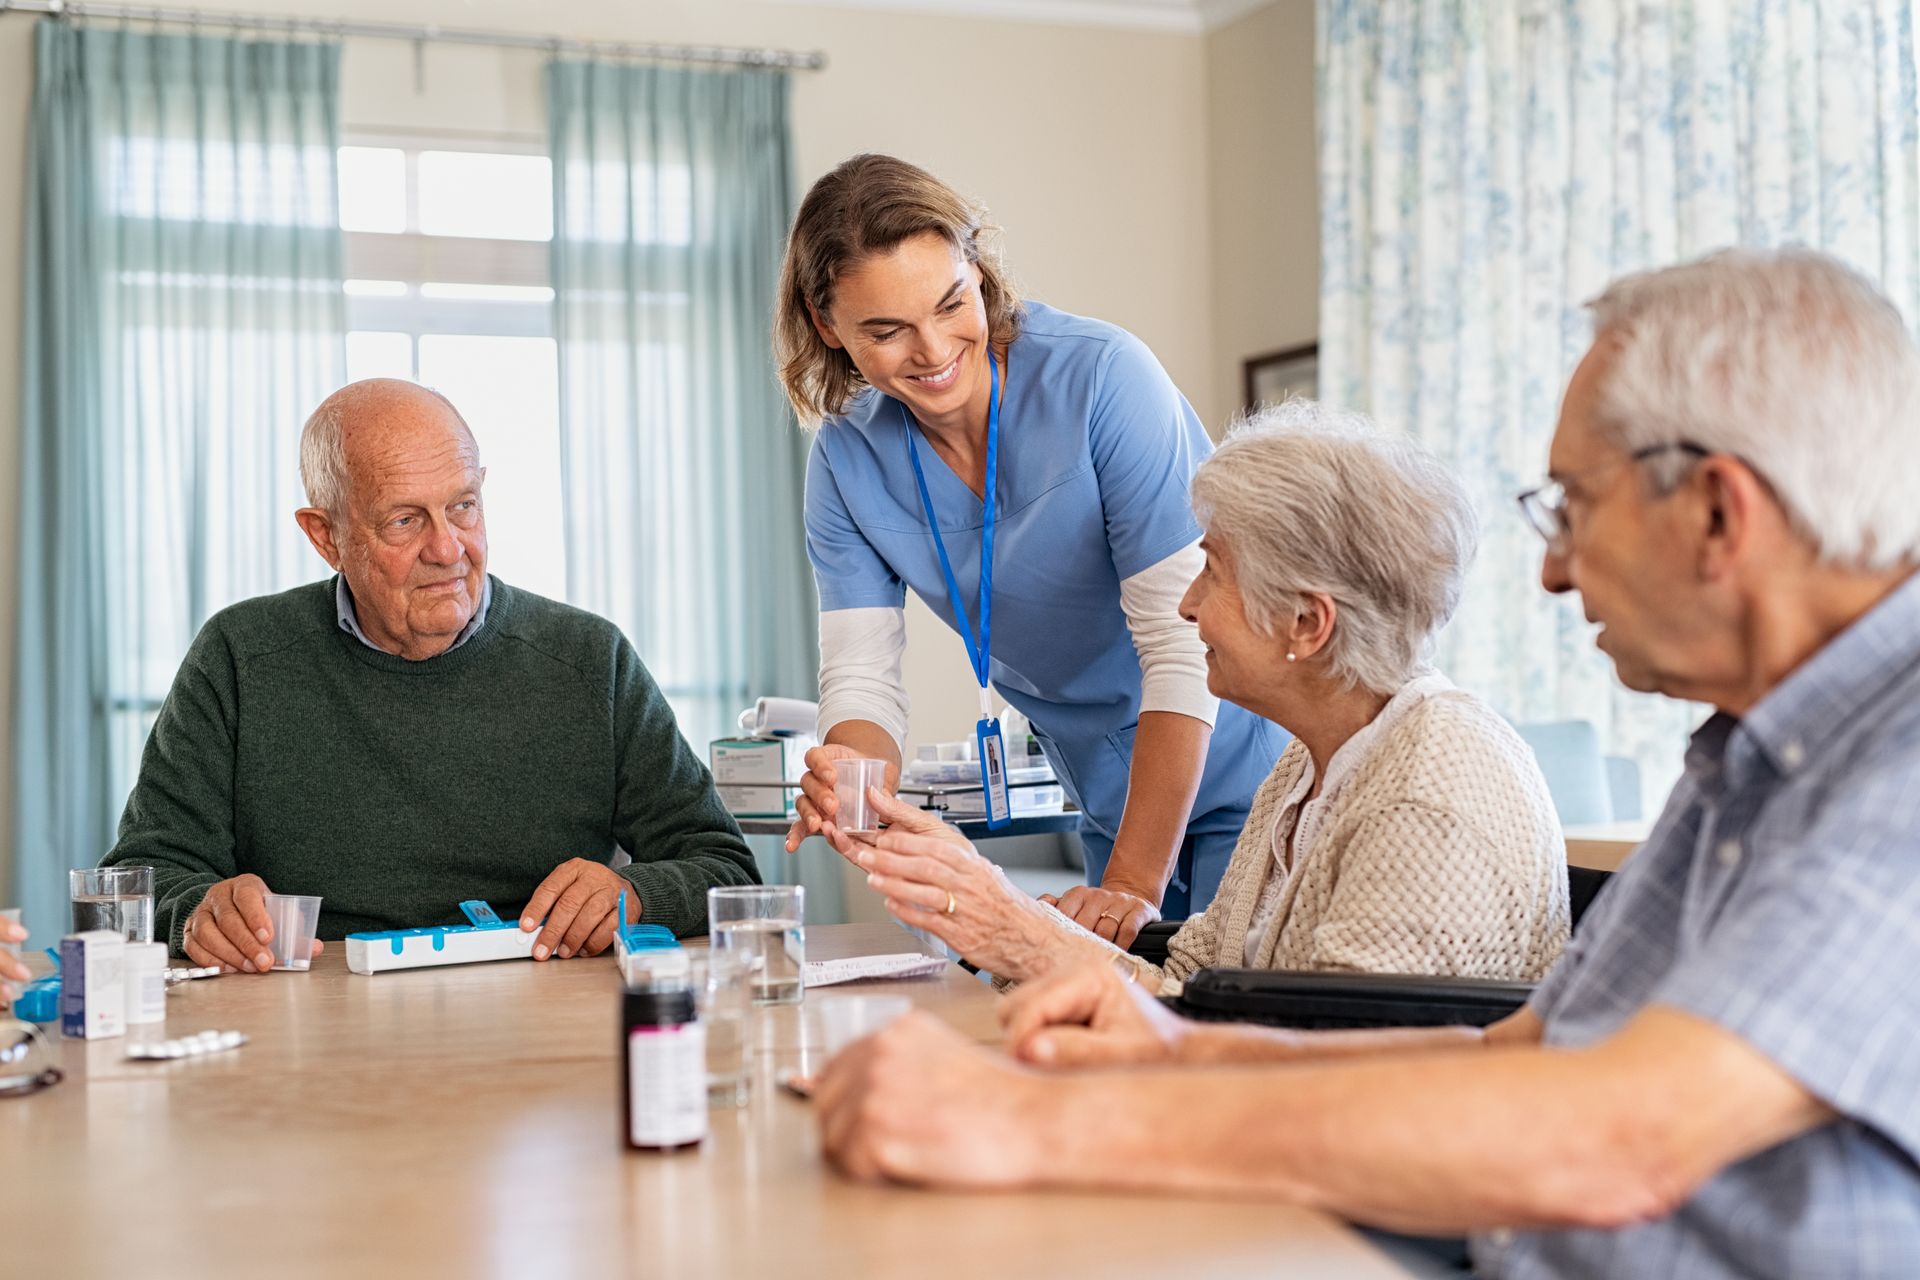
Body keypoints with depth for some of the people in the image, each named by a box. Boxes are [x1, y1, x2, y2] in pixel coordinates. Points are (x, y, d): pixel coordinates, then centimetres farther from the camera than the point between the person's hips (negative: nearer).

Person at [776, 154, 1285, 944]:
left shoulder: (1103, 378, -22)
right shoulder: (849, 459, -5)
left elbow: (1184, 646, -24)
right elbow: (859, 677, -8)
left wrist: (1134, 884, -29)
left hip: (1248, 782, -4)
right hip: (1115, 806, 5)